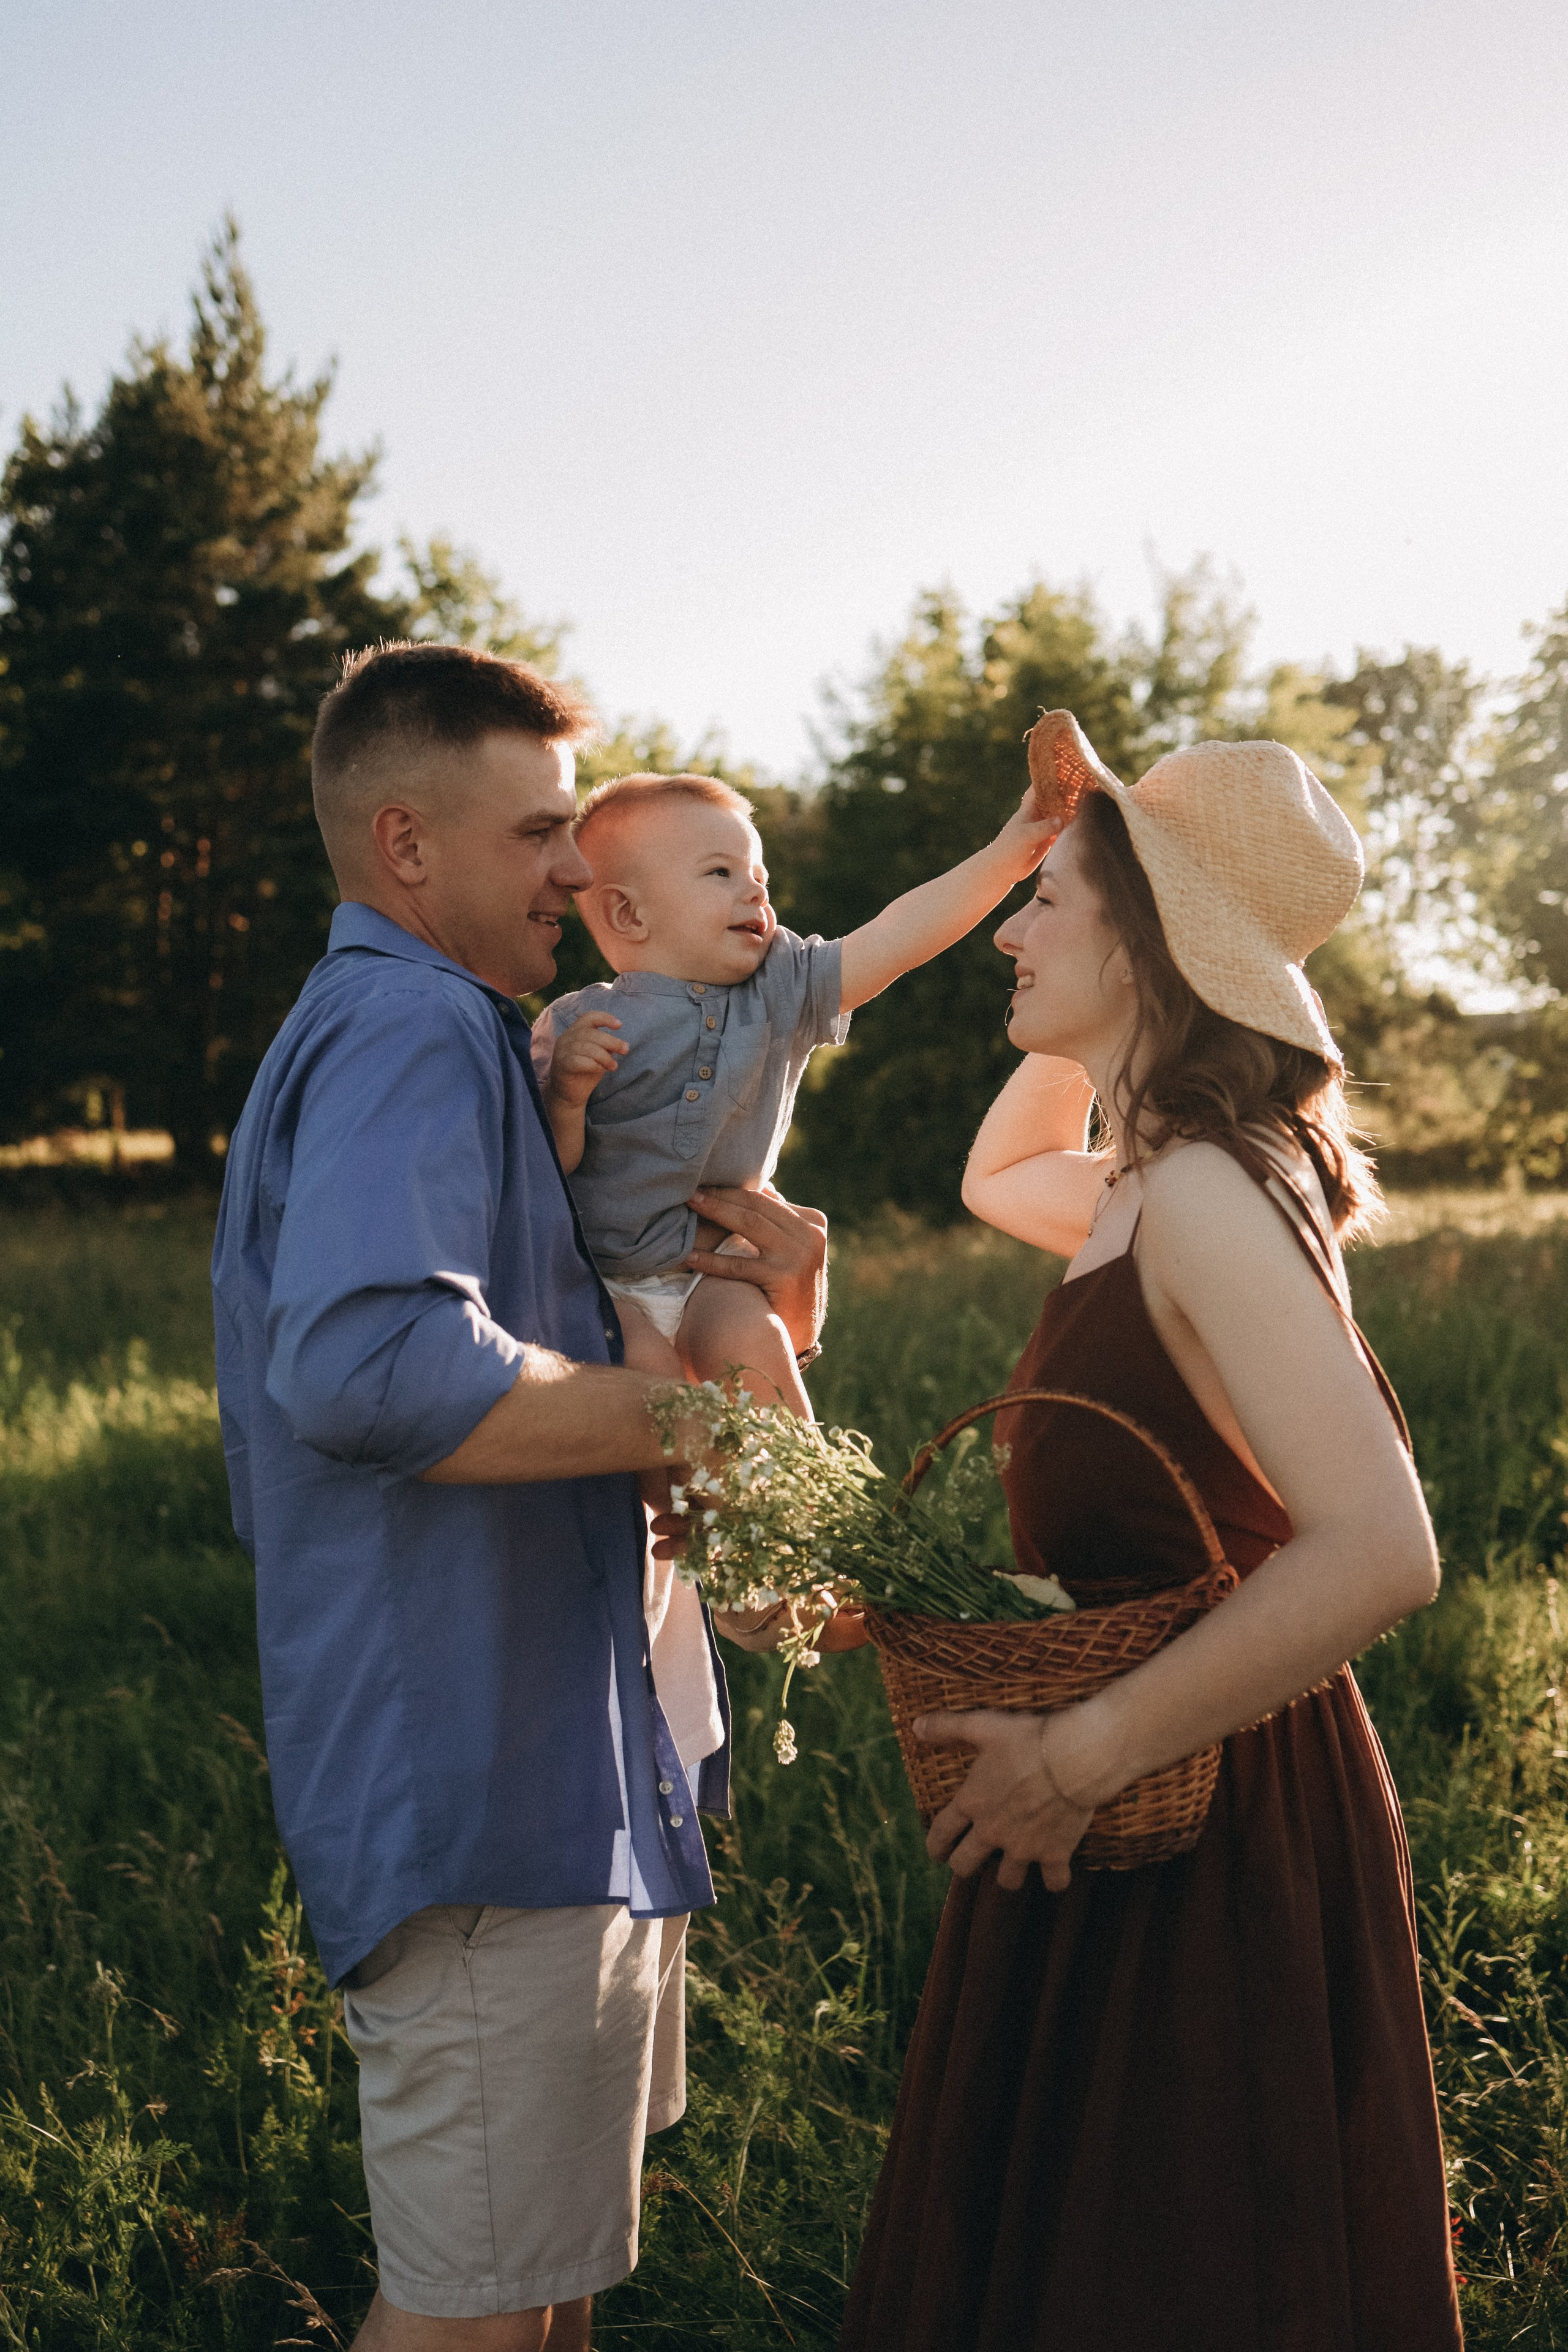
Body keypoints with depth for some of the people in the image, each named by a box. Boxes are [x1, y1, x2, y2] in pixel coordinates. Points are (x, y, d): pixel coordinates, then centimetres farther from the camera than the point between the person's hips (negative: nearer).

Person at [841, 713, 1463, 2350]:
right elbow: (998, 1175, 30)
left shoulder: (1206, 1197, -23)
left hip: (1211, 1828, -9)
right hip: (1149, 1793, 9)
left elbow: (1378, 1551, -31)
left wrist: (1081, 1753, -25)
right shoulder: (1147, 1182, 6)